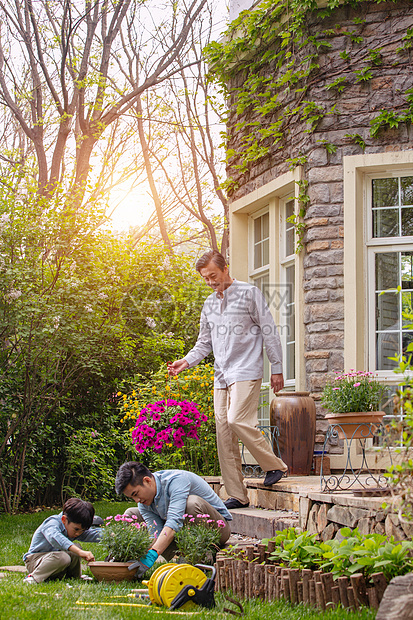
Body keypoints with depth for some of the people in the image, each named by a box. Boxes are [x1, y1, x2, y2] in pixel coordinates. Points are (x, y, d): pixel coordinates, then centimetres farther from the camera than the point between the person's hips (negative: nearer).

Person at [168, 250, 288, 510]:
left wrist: (277, 368, -4)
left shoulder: (250, 293, 0)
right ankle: (237, 496, 4)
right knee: (224, 433, 1)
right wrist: (186, 362, 5)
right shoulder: (209, 304, 19)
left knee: (237, 420, -24)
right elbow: (205, 343, 23)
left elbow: (269, 332, 0)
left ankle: (274, 466, -5)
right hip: (221, 376, 7)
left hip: (246, 371, -7)